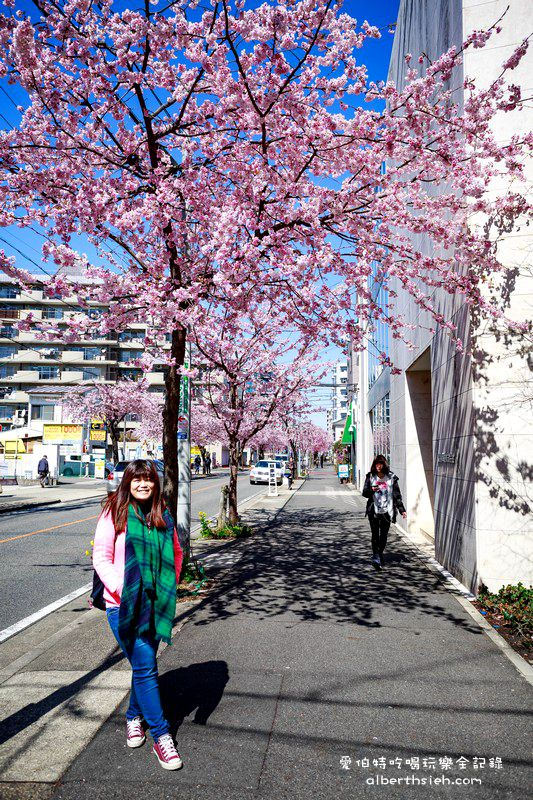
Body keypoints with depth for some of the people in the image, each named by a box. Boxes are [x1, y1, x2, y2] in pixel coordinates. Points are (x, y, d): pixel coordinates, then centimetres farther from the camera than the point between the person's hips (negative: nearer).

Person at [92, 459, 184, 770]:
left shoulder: (163, 516, 5)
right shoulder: (114, 513, -8)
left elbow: (176, 553, 16)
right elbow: (101, 558, -9)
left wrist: (169, 588, 6)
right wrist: (123, 590, -17)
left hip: (154, 604, 5)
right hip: (122, 605, -5)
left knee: (144, 664, 17)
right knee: (146, 667, -5)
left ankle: (135, 716, 41)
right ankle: (161, 735, 9)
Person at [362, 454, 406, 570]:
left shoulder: (391, 477, 4)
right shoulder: (370, 477, 4)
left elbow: (397, 495, 7)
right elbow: (364, 492, 4)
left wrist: (402, 509, 4)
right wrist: (372, 490, -17)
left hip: (387, 511, 1)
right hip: (373, 511, -1)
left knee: (384, 535, 7)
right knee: (375, 535, -7)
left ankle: (380, 553, 27)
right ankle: (376, 558, -8)